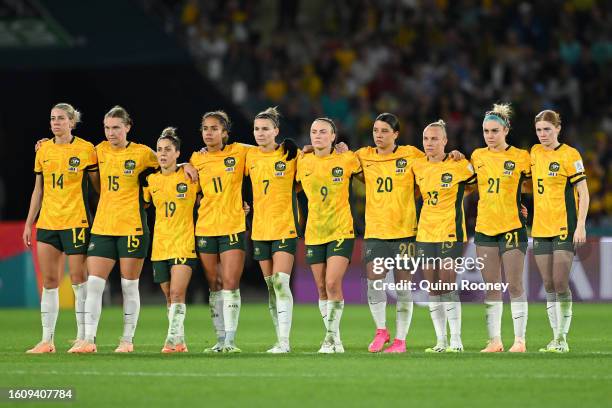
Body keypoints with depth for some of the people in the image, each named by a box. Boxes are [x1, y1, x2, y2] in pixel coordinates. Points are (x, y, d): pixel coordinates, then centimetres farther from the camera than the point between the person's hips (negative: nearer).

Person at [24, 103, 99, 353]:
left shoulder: (86, 149, -3)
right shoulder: (43, 150, 10)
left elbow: (98, 186, 2)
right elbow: (38, 190, 16)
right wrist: (29, 223, 14)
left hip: (76, 222, -4)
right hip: (47, 224, 5)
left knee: (79, 280, -3)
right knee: (49, 282, 4)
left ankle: (82, 338, 4)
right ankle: (47, 340, 6)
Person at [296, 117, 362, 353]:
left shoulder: (347, 160, -5)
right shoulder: (303, 163, 3)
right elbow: (297, 186, 19)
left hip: (341, 231, -4)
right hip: (313, 233, 4)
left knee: (333, 284, -16)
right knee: (321, 288, 6)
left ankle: (332, 336, -6)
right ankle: (334, 339, 16)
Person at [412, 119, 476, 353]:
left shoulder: (459, 165, -7)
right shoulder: (417, 167, 6)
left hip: (450, 233, -5)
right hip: (425, 234, 5)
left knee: (447, 286, -9)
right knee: (432, 288, 6)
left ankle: (456, 340, -2)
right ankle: (441, 340, 13)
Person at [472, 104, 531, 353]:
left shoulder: (520, 157, -4)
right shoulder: (477, 156, 7)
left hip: (512, 228, -4)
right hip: (484, 228, 4)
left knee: (514, 286, -4)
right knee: (490, 287, 6)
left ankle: (520, 340, 2)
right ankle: (494, 340, 9)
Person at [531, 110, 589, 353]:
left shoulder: (569, 155, -8)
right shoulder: (535, 152, 11)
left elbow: (583, 193, -8)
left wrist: (581, 226, -15)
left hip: (564, 227, -6)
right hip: (541, 228, 6)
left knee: (561, 283, -10)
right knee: (549, 285, 6)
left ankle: (562, 338, -6)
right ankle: (556, 337, 11)